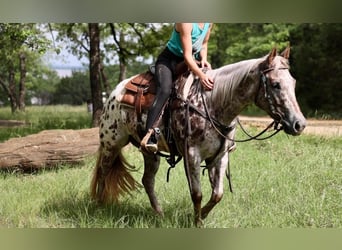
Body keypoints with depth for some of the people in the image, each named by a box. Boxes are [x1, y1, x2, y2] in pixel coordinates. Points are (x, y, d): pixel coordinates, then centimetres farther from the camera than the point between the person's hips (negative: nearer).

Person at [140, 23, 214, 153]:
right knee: (165, 89, -35)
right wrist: (201, 75, -42)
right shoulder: (186, 22, -25)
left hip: (189, 62, 8)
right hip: (168, 59, -8)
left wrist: (203, 59, -7)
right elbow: (187, 55, -29)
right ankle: (149, 135, -47)